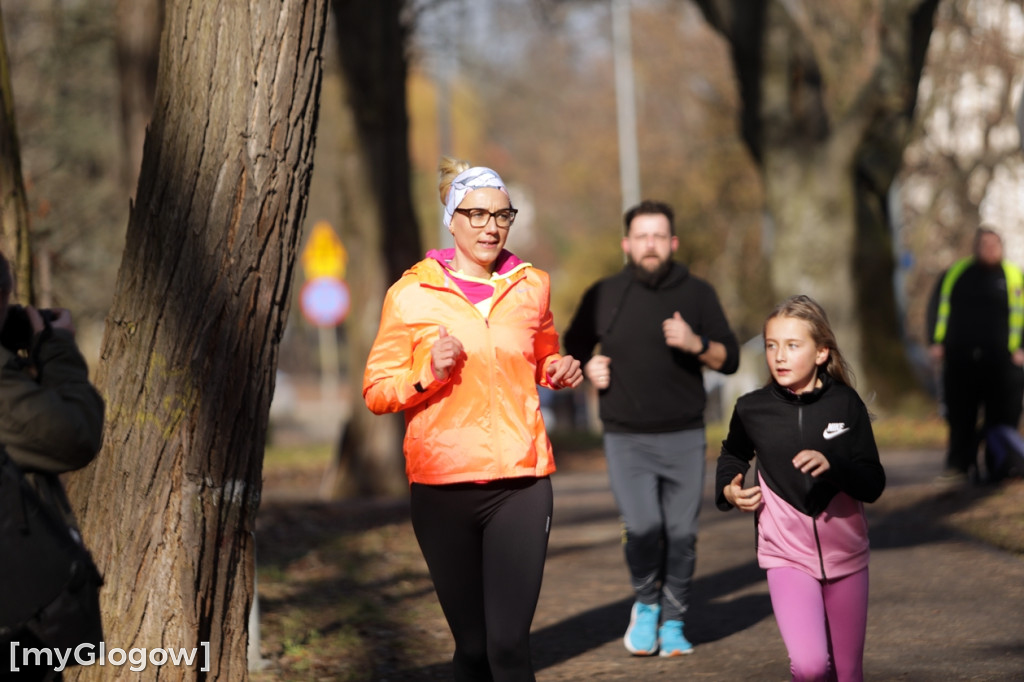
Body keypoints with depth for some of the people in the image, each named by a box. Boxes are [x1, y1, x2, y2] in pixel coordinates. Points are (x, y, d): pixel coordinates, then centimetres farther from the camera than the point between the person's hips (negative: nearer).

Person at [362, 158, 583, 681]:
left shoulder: (531, 286, 10)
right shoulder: (411, 294, 2)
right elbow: (376, 390, 2)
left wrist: (560, 370, 7)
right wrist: (428, 373, -16)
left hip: (520, 483, 1)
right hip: (442, 486, -1)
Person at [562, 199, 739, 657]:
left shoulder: (697, 294, 3)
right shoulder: (603, 296, 3)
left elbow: (729, 359, 3)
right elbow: (572, 349, 17)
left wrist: (696, 344, -17)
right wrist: (588, 369, -5)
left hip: (684, 438, 1)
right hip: (626, 439, -1)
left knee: (681, 534, -1)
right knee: (643, 528, -15)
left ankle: (672, 622, 16)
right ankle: (645, 604, 11)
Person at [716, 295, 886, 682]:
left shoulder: (845, 404, -6)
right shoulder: (753, 410, -5)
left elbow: (873, 486, -9)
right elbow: (732, 456, 17)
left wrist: (832, 465, -27)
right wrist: (728, 490, -2)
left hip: (844, 553, 1)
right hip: (787, 554, -1)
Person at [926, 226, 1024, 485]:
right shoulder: (955, 273, 11)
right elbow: (937, 306, 15)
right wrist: (936, 342, 6)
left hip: (1001, 360, -2)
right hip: (960, 361, 2)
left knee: (1001, 418, -1)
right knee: (960, 417, 3)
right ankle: (959, 466, 9)